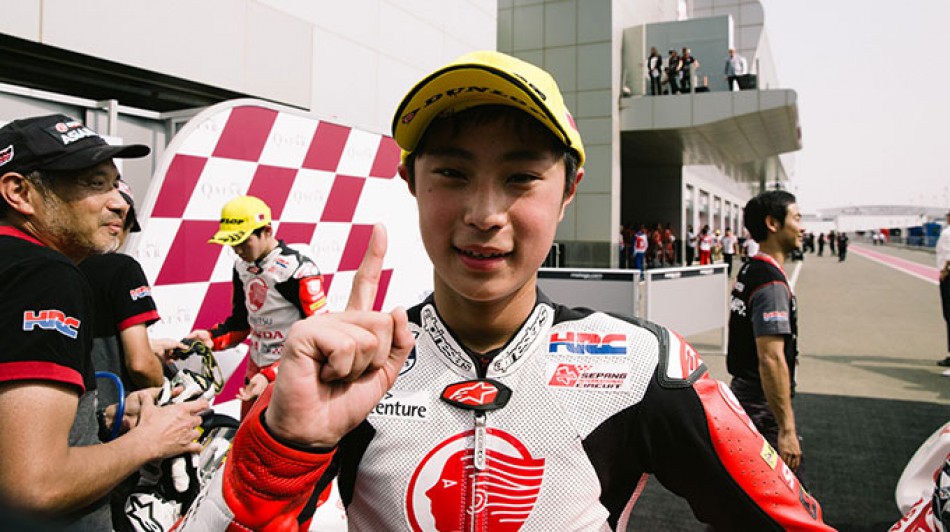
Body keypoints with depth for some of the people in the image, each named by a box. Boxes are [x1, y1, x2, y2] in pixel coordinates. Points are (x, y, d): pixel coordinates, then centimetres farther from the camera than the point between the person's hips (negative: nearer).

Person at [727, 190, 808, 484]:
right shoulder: (771, 282, -21)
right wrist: (786, 429, -27)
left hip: (743, 392, 10)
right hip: (765, 407, -10)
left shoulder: (748, 271, 10)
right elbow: (770, 359, -28)